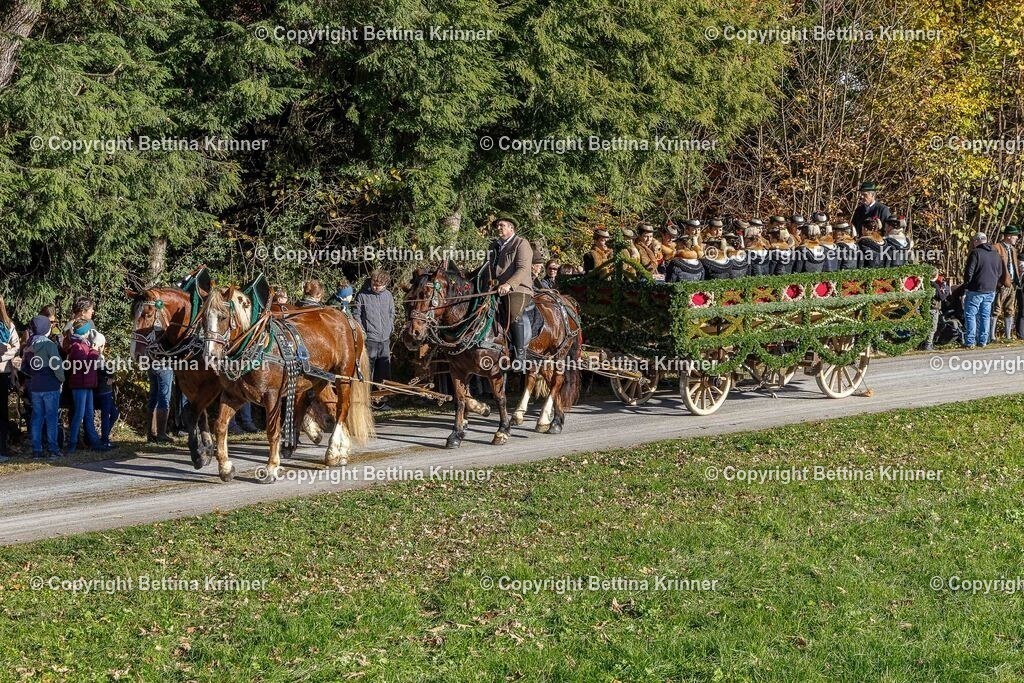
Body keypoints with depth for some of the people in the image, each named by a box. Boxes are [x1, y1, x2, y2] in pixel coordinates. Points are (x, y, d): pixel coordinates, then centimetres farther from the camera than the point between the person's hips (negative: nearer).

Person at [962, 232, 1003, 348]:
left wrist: (966, 286, -1)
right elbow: (1000, 274, 16)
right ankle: (983, 341, 15)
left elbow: (969, 272, -13)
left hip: (976, 290, -6)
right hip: (990, 291, 6)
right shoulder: (996, 255, 11)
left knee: (970, 315, -1)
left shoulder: (976, 253, -11)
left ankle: (970, 342, -5)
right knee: (985, 316, 13)